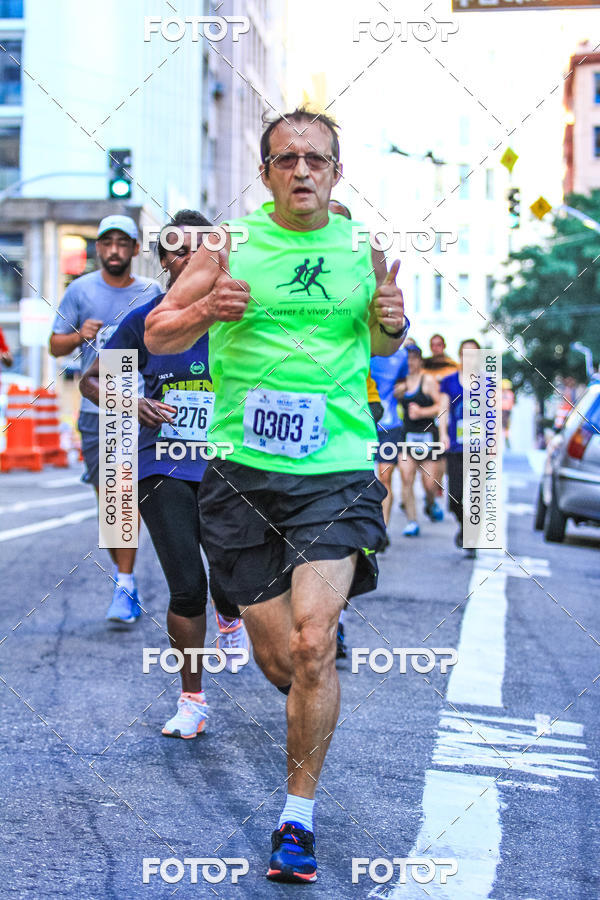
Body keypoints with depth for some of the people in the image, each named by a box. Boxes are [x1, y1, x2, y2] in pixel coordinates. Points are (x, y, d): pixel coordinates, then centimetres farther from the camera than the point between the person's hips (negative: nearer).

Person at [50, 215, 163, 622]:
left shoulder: (152, 292, 4)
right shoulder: (80, 290, 6)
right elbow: (56, 346, 9)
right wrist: (79, 335, -11)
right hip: (94, 409, 2)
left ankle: (125, 586, -9)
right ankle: (124, 571, 25)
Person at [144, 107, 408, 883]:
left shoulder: (363, 248, 5)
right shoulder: (231, 243, 1)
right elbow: (156, 334, 5)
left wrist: (390, 323, -4)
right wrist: (203, 311, -16)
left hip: (337, 470, 0)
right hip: (243, 470, 1)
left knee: (312, 644, -14)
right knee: (274, 654, 5)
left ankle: (298, 815, 1)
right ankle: (312, 699, 43)